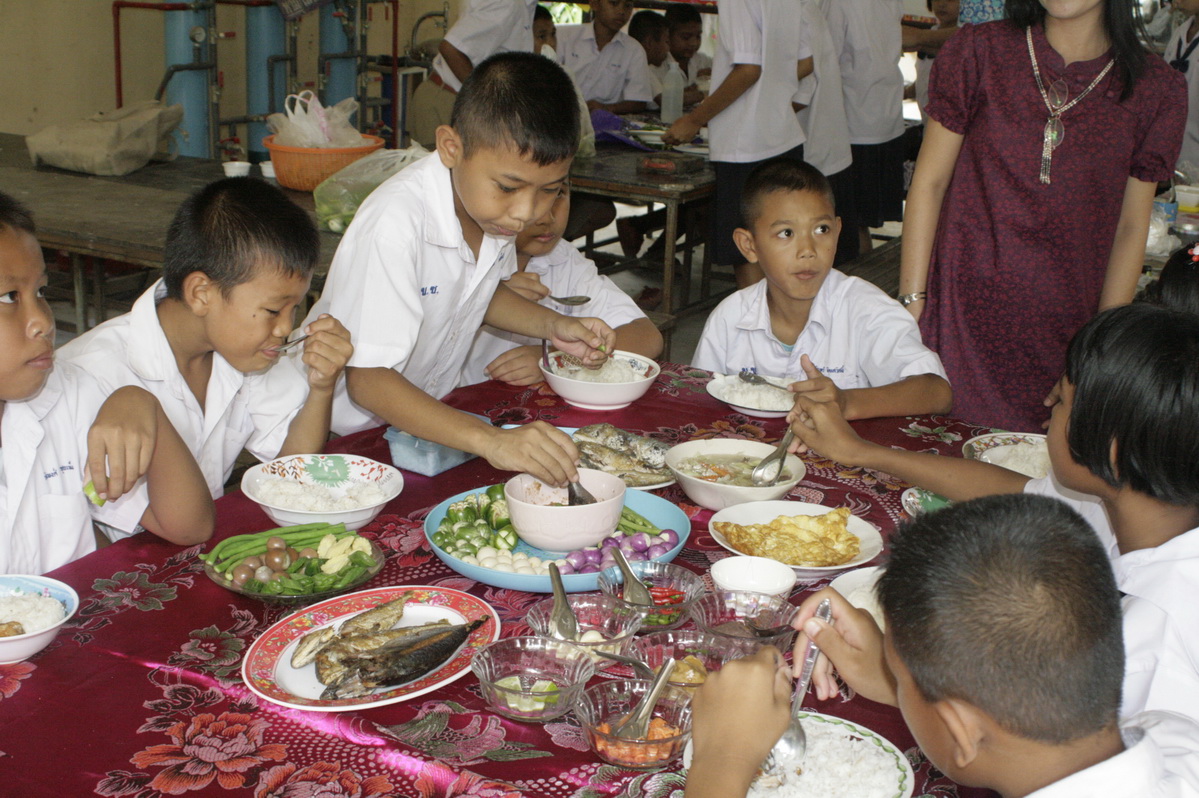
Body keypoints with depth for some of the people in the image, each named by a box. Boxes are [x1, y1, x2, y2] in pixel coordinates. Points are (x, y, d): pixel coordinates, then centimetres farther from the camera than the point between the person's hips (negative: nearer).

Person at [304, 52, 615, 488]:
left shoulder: (494, 202, -9)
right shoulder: (395, 223, -31)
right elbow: (367, 380, -34)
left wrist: (552, 325, -5)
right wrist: (490, 440, -46)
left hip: (428, 416, 6)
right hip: (345, 432, -5)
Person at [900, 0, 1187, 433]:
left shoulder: (1158, 90, 0)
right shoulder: (977, 52, -3)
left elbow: (1130, 228, 5)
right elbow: (929, 182, 0)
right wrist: (911, 303, -3)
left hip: (1064, 329, 1)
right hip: (962, 317, -1)